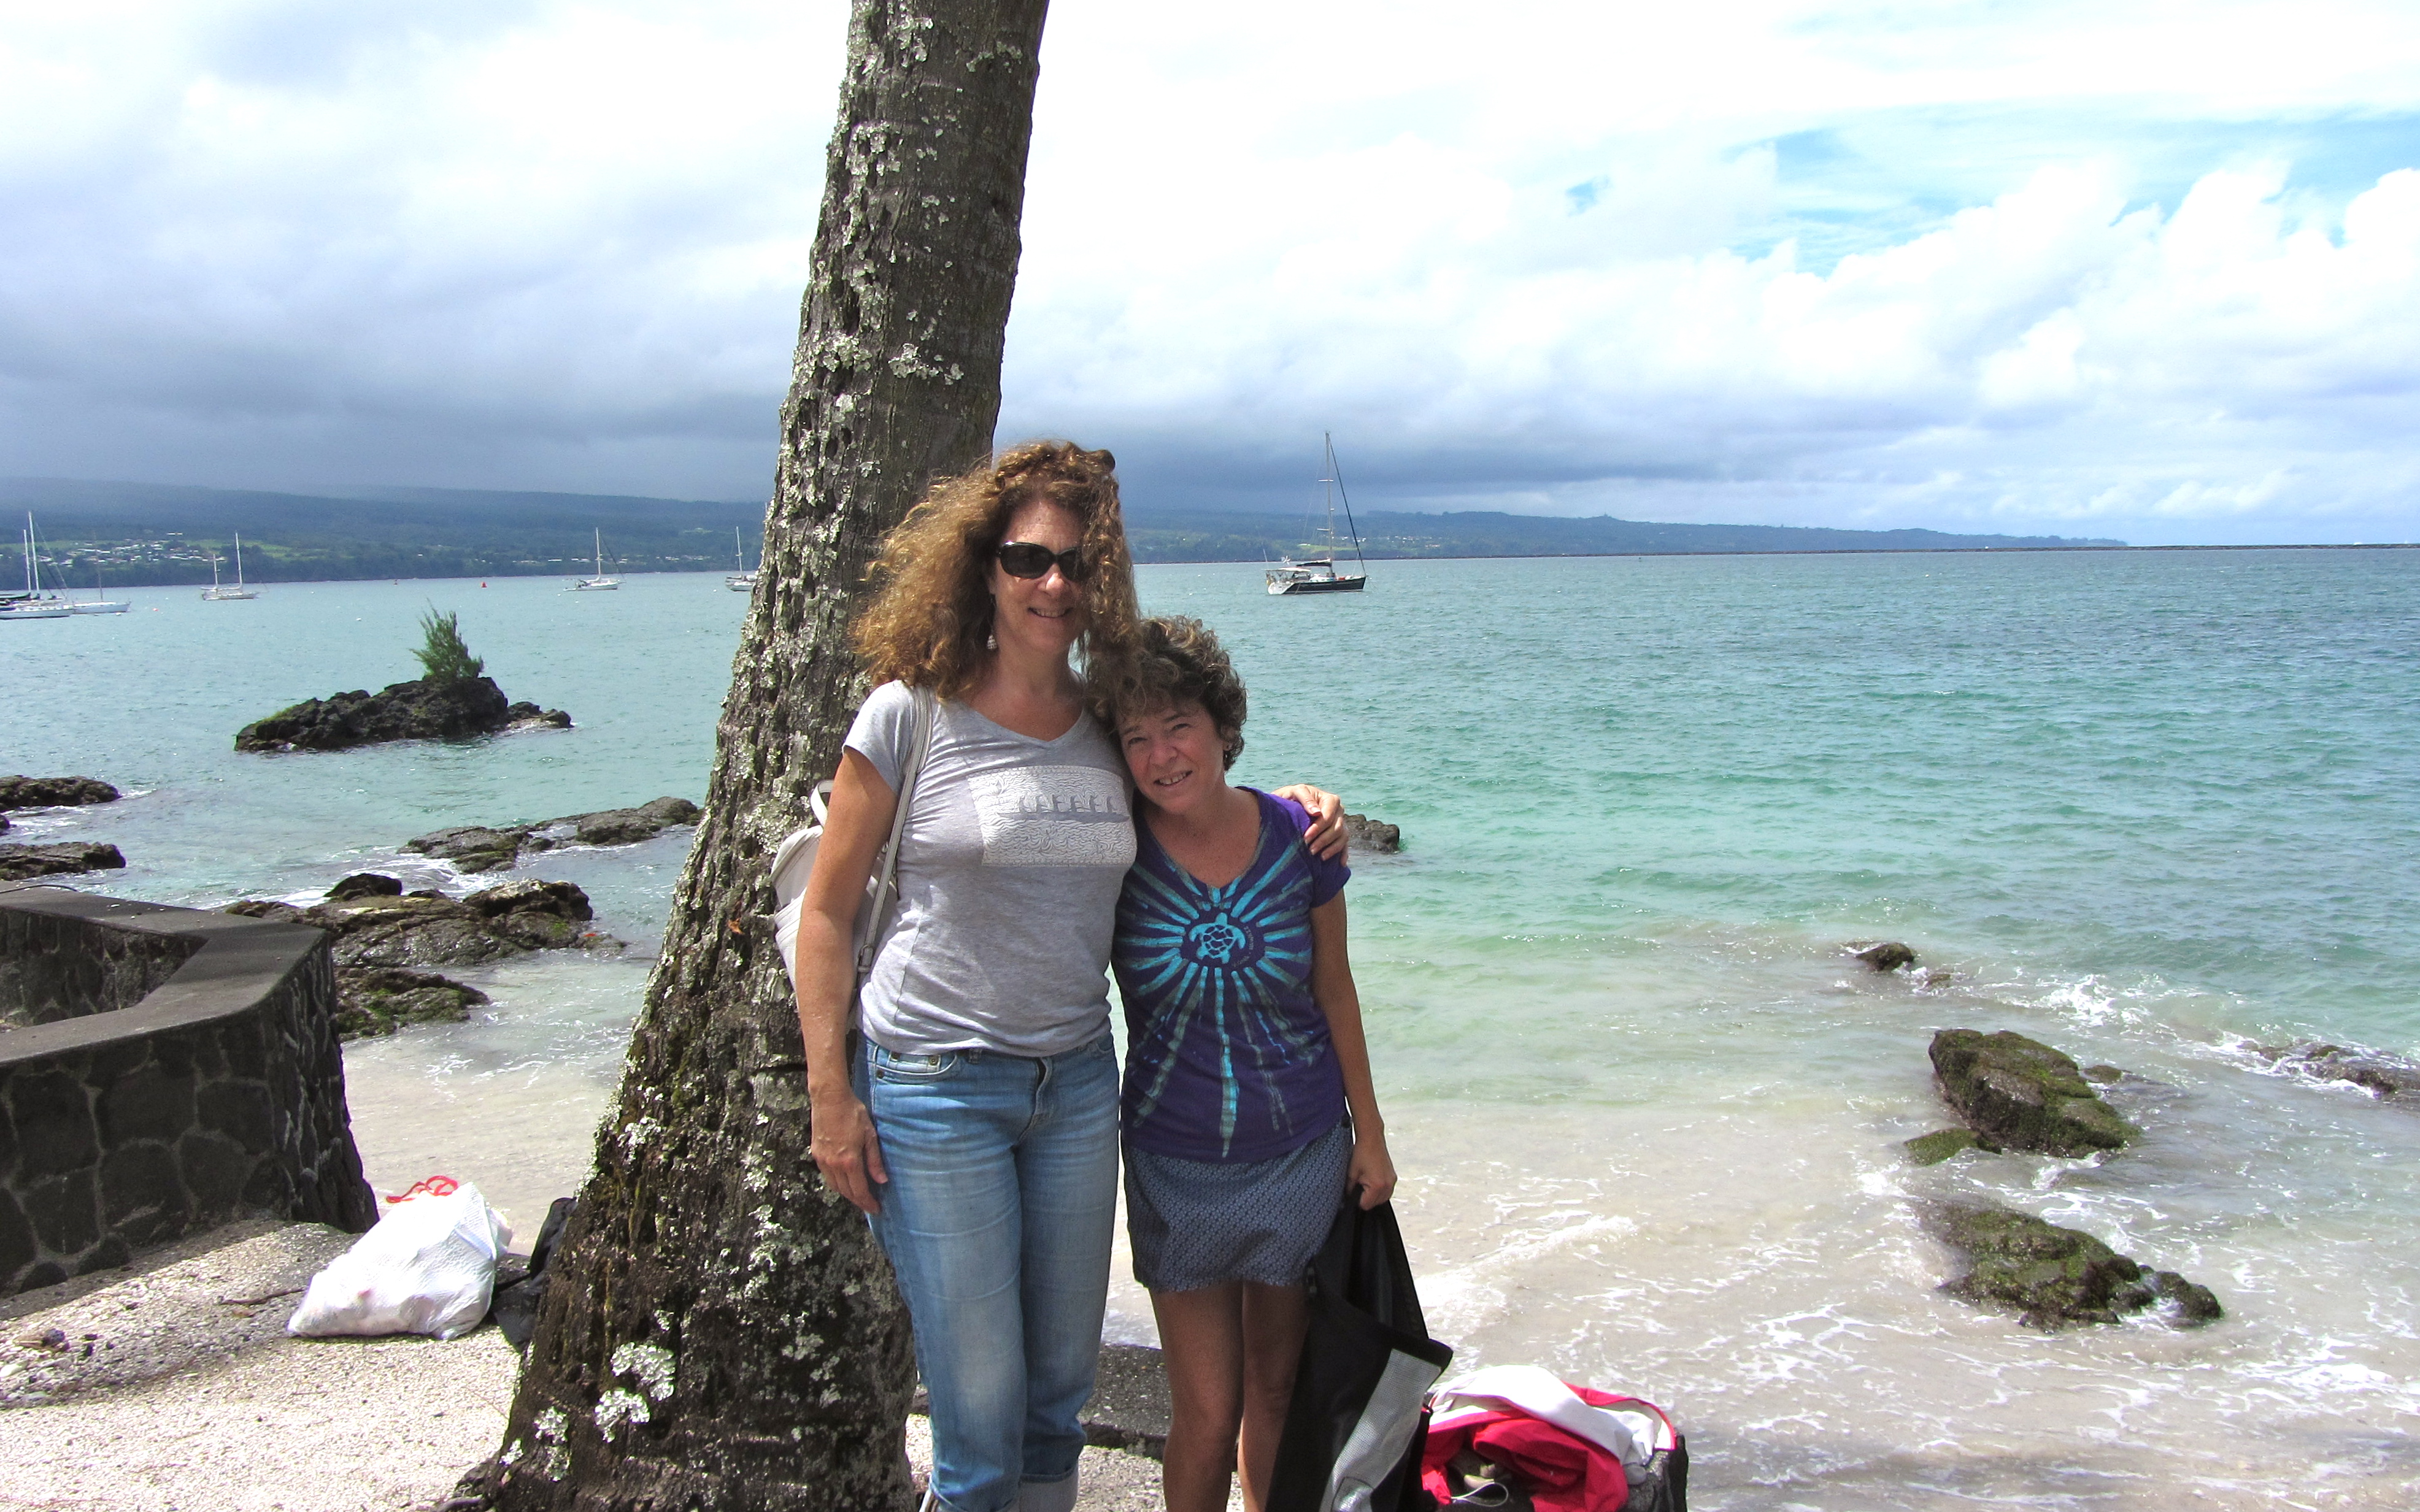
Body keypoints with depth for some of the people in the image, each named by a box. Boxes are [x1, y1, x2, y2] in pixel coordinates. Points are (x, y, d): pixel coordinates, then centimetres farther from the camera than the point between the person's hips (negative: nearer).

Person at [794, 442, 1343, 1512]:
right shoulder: (911, 714, -8)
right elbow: (826, 912, -5)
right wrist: (831, 1096, -8)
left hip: (1078, 1082, 4)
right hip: (936, 1087, -4)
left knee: (1063, 1381, 15)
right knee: (981, 1400, 3)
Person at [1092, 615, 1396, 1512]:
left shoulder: (1296, 837, -8)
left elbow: (1334, 989, 3)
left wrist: (1371, 1133, 7)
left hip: (1303, 1152, 1)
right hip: (1175, 1162, -1)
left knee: (1278, 1381, 16)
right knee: (1206, 1411, 4)